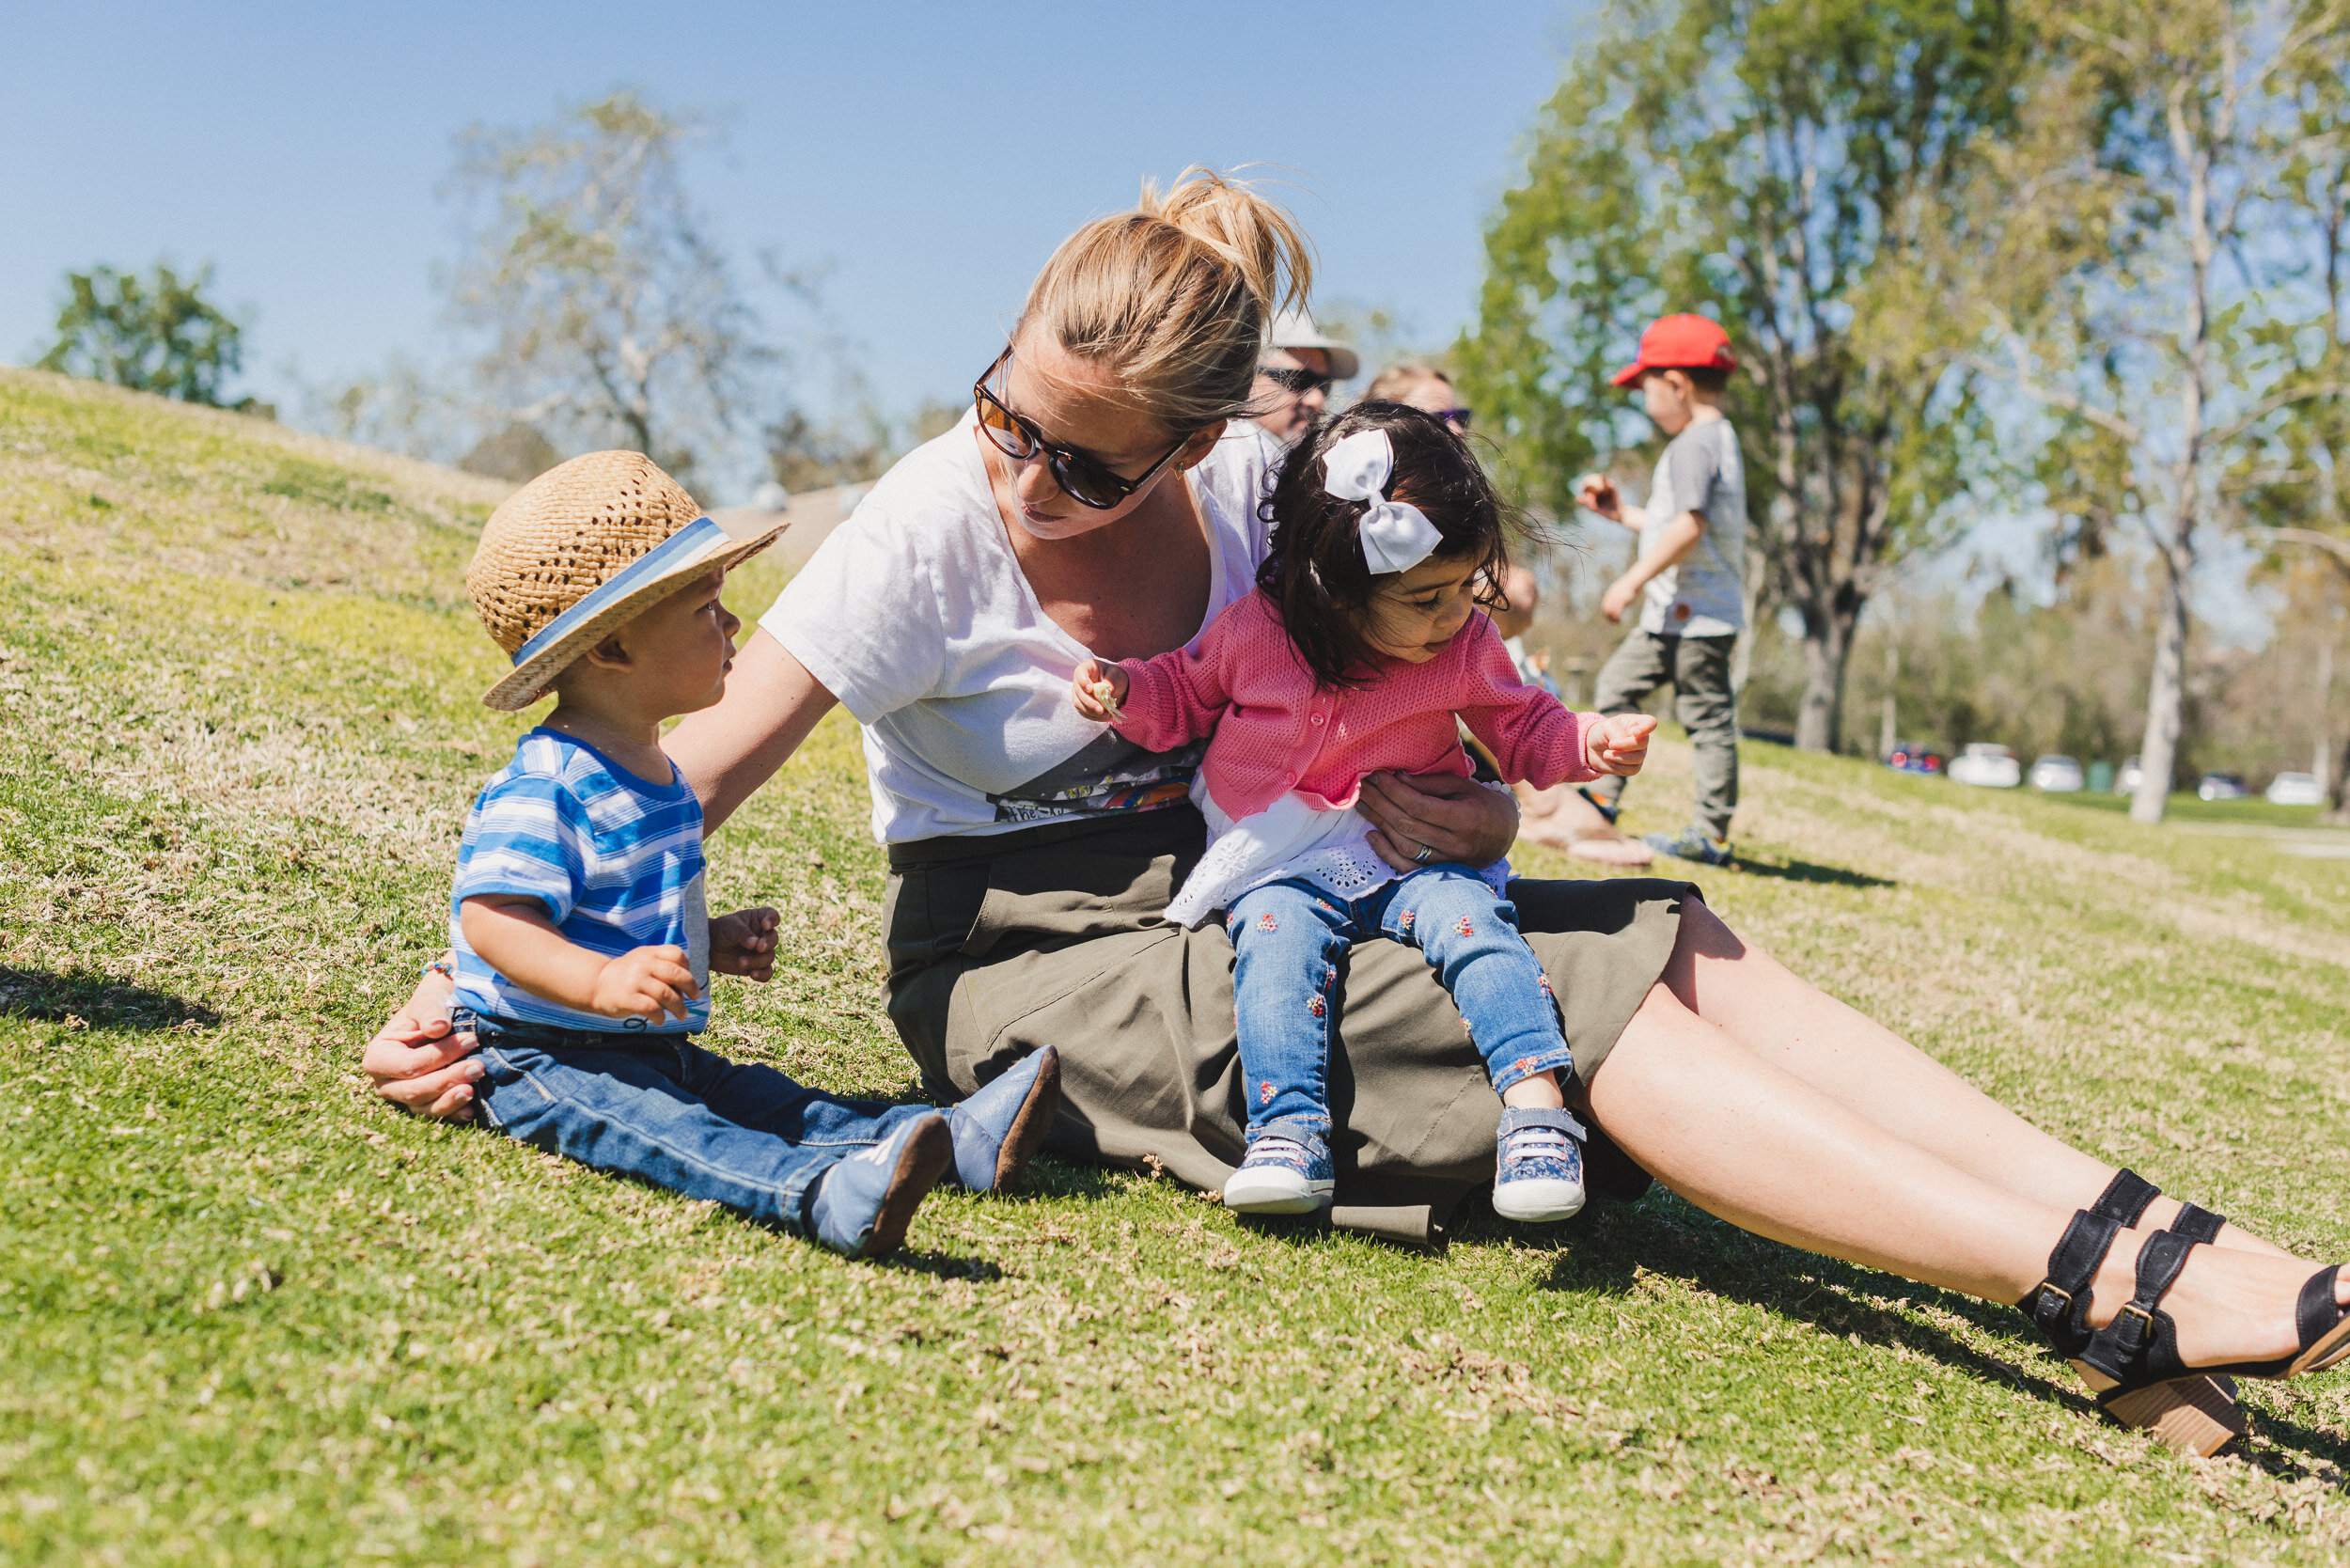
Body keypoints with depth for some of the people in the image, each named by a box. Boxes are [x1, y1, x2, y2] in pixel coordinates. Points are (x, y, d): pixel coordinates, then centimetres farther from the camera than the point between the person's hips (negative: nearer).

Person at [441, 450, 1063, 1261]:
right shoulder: (540, 789, -19)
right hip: (542, 1059, -10)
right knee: (663, 1131, -31)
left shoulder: (655, 777, 16)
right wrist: (600, 980, -40)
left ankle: (958, 1138, -13)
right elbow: (493, 918, -27)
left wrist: (715, 942, 16)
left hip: (654, 1050, 10)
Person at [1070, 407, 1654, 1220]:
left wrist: (1590, 742, -10)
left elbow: (1525, 728, 10)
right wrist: (1123, 690, -8)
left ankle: (1536, 1105, -32)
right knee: (1277, 936, -30)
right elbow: (1185, 693, 12)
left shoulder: (1467, 649, -1)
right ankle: (1288, 1129, -35)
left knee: (1468, 914, -29)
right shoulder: (1254, 631, -5)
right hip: (1283, 868, 0)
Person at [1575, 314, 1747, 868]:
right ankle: (1603, 796, 21)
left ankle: (1712, 835, -2)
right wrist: (1622, 513, 26)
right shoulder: (1718, 439, 18)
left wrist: (1634, 579, -22)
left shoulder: (1694, 443, -15)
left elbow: (1690, 526, -25)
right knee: (1616, 684, 16)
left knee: (1707, 717, -6)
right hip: (1679, 614, 10)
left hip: (1697, 613, -10)